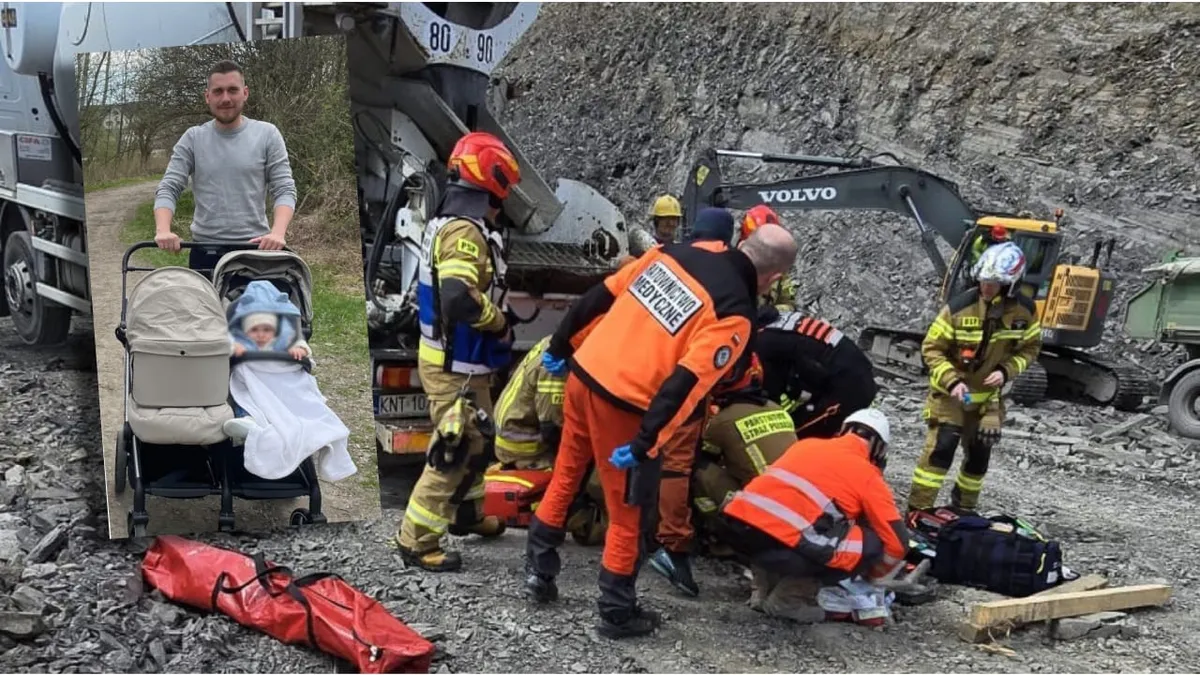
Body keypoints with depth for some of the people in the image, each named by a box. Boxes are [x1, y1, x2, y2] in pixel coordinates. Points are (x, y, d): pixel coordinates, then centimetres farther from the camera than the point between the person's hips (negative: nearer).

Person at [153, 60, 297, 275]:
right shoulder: (192, 139, 6)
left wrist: (278, 233, -21)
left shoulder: (267, 135, 2)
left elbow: (285, 190, -2)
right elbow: (168, 189, 2)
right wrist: (163, 230, -18)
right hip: (204, 251, 1)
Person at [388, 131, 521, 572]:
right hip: (455, 366, -10)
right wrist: (501, 323, -18)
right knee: (458, 451, -4)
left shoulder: (447, 223, 11)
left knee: (477, 441, 25)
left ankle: (466, 512, 41)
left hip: (449, 357, 10)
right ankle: (416, 539, 4)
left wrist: (493, 323, 6)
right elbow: (460, 298, -35)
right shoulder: (466, 231, -22)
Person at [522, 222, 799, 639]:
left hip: (583, 374, 7)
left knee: (565, 477, 26)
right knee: (629, 515, 11)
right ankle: (617, 612, 22)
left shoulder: (676, 253, 7)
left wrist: (561, 345, 21)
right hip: (622, 404, -7)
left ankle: (538, 569, 38)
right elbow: (686, 384, -21)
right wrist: (645, 443, -20)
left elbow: (600, 297, 11)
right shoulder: (735, 315, -12)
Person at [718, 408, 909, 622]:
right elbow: (897, 543, 11)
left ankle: (764, 587, 22)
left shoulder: (806, 443, 26)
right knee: (872, 544, 7)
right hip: (778, 543, -7)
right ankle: (791, 598, 6)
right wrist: (872, 576, 32)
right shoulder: (868, 476, 10)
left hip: (736, 525, 7)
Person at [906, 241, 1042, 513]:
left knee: (980, 454, 10)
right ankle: (917, 509, -9)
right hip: (950, 391, -4)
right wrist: (952, 381, -27)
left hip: (988, 395, 4)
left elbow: (1030, 348, 3)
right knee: (942, 446, -16)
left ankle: (964, 508, 31)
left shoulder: (1024, 310, -11)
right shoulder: (959, 306, -22)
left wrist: (1006, 371, -15)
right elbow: (932, 348, -15)